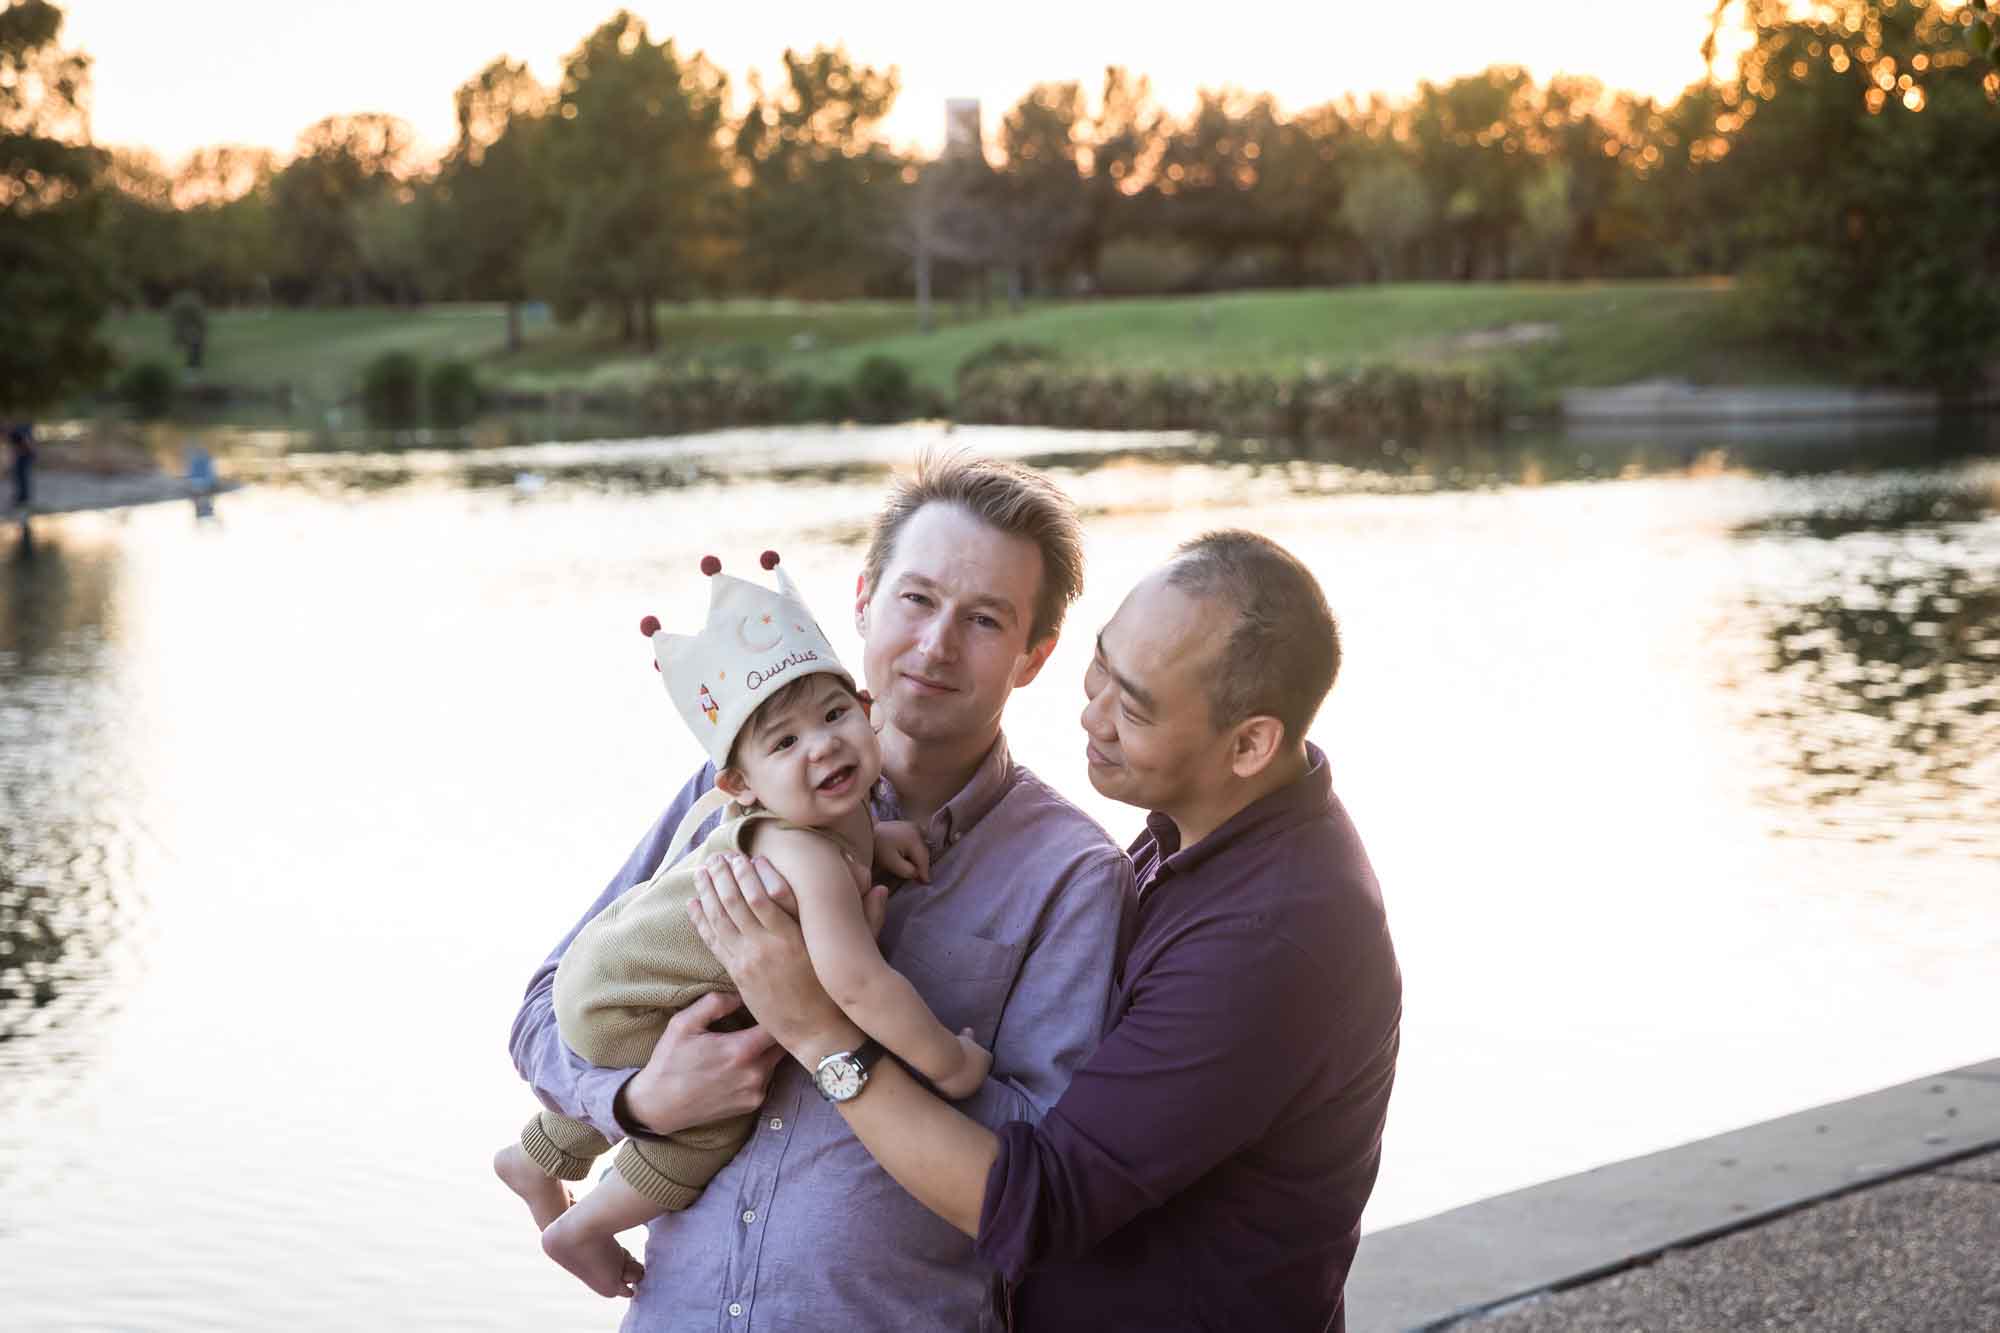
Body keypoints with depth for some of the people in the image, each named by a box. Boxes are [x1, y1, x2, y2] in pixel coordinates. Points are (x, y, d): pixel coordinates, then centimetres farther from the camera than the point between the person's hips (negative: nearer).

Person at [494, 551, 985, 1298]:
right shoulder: (811, 860, -42)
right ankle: (582, 1230, 9)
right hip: (622, 1007, -9)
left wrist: (874, 839, -9)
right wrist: (947, 1060, -36)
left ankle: (533, 1162, 64)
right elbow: (855, 982, -51)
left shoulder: (840, 810, -14)